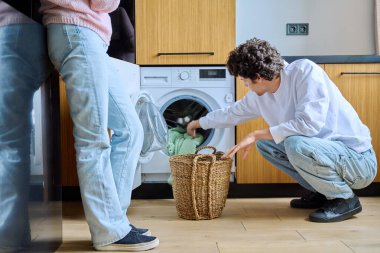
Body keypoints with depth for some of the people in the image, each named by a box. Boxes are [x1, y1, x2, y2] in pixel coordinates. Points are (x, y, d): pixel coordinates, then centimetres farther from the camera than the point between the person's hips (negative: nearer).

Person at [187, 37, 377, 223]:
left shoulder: (304, 71, -20)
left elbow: (308, 124, -30)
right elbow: (233, 113, 21)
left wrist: (257, 134, -22)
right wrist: (199, 122, 33)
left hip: (359, 159, -8)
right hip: (322, 149, 8)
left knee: (295, 144, -32)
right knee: (264, 142, 9)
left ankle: (345, 199, -7)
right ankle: (320, 193, 15)